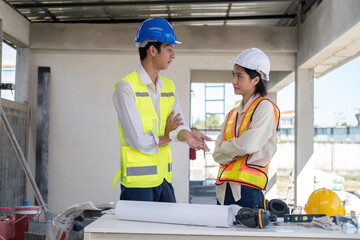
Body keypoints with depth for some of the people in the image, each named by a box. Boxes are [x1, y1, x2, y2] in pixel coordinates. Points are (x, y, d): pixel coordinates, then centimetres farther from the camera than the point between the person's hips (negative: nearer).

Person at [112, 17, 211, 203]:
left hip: (164, 178, 7)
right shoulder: (126, 87, -11)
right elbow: (138, 141, -16)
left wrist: (185, 133, -19)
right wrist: (168, 136, 0)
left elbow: (177, 123, 5)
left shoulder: (169, 87, 14)